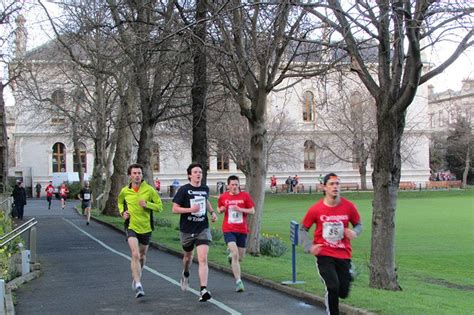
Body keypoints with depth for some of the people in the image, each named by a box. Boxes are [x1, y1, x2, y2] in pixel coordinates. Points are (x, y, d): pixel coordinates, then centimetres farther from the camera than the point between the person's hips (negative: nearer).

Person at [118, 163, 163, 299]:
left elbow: (160, 206, -4)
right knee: (135, 254, -19)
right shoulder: (125, 191, -2)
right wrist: (122, 212, 2)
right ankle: (138, 285, -19)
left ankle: (136, 277, 45)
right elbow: (120, 202, 21)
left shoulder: (149, 190, -7)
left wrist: (147, 204, -20)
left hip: (146, 228, 1)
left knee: (142, 255, 18)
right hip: (131, 227, -1)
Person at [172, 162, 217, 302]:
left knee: (203, 259, -15)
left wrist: (212, 212, 14)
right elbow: (175, 209, -11)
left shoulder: (205, 189, 5)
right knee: (188, 255, 22)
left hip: (203, 229, 1)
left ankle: (204, 290, -20)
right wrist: (190, 209, -23)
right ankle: (185, 274, 55)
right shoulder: (184, 190, -9)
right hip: (187, 230, -1)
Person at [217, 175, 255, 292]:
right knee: (235, 255, -18)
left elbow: (252, 211, 2)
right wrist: (221, 209, -6)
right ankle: (238, 282, -15)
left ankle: (231, 253, 47)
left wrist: (240, 209, -14)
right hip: (228, 230, -2)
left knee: (240, 258, 11)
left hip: (242, 230, 2)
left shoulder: (245, 196, 1)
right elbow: (219, 209, 18)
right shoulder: (223, 197, 3)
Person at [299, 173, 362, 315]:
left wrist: (354, 232, -12)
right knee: (333, 287, -17)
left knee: (343, 292, 4)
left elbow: (358, 224, 11)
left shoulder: (348, 206, -4)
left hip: (343, 255, 2)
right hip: (324, 255, -2)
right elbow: (303, 229, 5)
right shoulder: (315, 209, -7)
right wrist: (309, 247, -10)